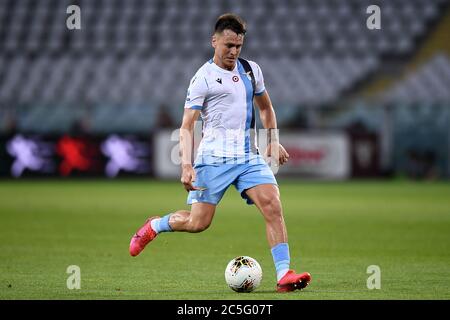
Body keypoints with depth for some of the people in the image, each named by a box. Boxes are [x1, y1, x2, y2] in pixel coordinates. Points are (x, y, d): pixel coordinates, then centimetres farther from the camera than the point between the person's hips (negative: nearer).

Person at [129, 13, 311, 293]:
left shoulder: (251, 70, 12)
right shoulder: (203, 78, -5)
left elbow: (266, 107, 29)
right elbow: (187, 126, -6)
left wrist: (274, 141, 16)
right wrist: (186, 166, -17)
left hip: (250, 157, 5)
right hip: (214, 159, -5)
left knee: (273, 206, -15)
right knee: (198, 223, -4)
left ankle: (284, 274, -17)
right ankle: (154, 226, 25)